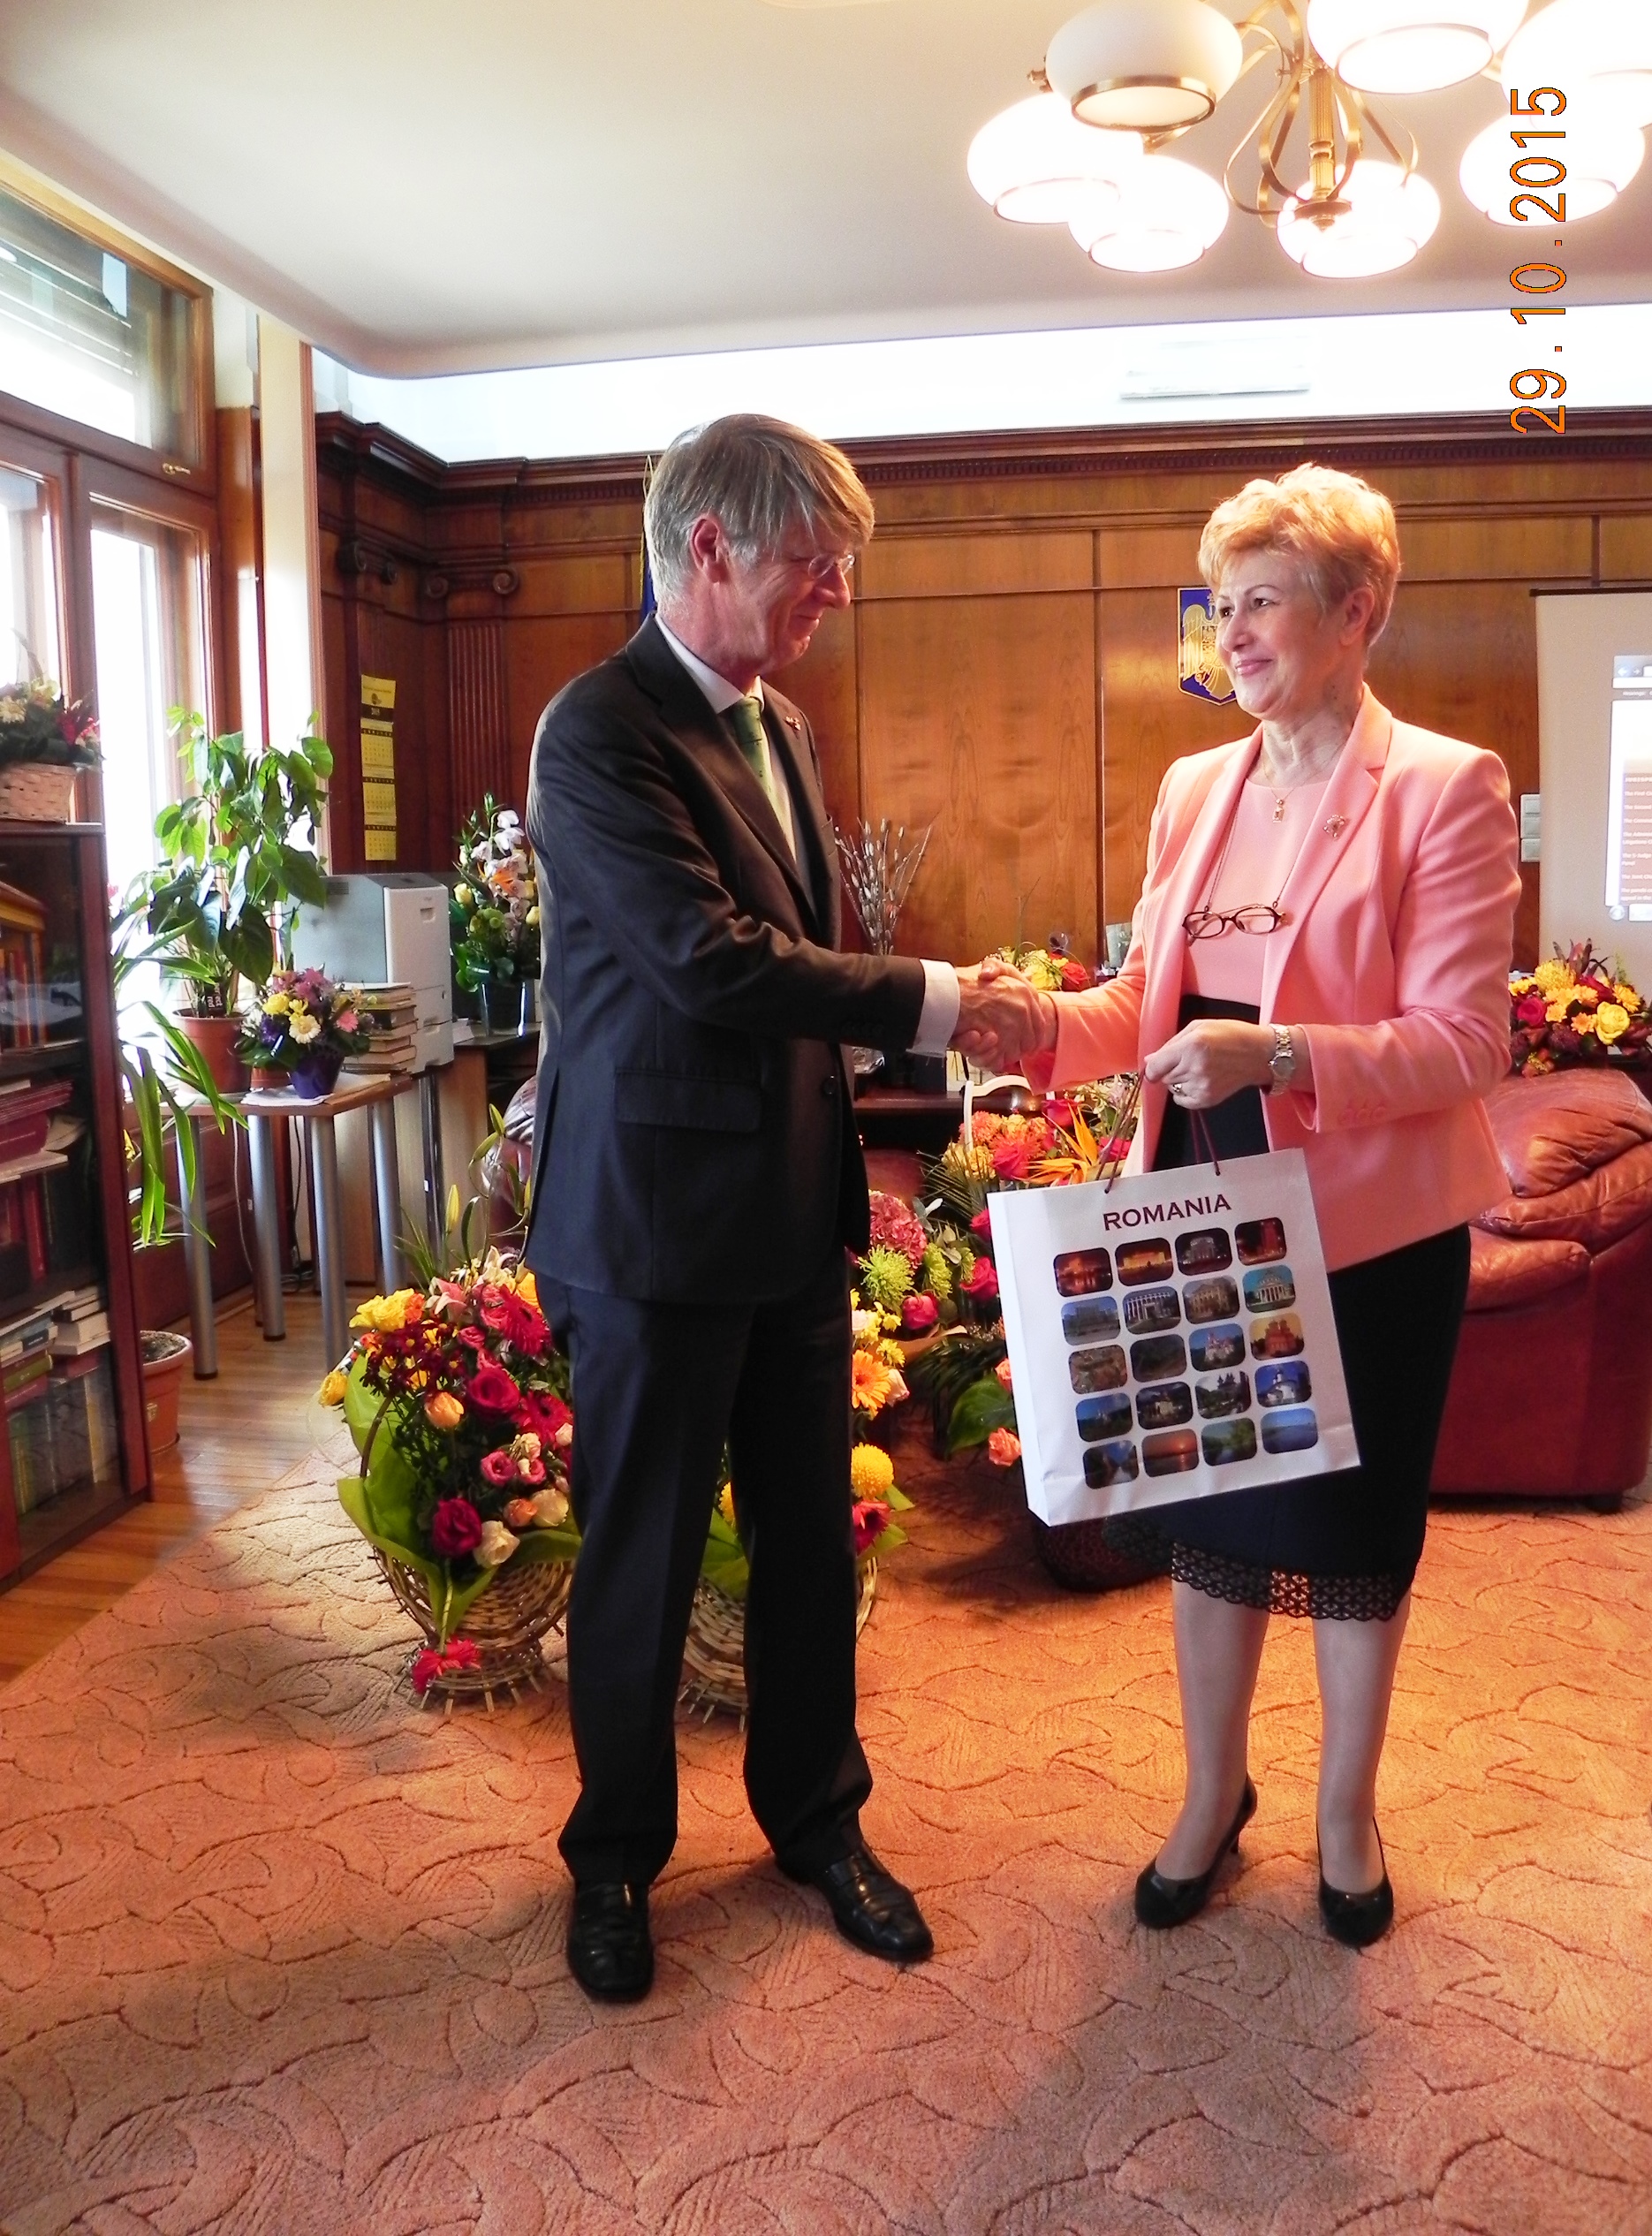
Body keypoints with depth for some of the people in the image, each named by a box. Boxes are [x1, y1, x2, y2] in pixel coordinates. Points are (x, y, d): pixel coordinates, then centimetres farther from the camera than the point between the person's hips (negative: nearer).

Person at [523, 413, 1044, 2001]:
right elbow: (712, 962, -24)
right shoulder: (599, 730, -15)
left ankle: (816, 1818, 37)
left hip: (792, 1209, 8)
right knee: (640, 1559, 9)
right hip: (656, 1222, -7)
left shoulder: (779, 726, 12)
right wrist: (932, 1003, -18)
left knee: (810, 1540, 17)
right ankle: (616, 1854, 31)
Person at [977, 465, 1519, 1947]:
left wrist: (1280, 1055, -30)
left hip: (1368, 1224, -4)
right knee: (1210, 1510, 15)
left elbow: (1466, 1042, -16)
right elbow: (1148, 1000, 10)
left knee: (1355, 1522, 12)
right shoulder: (1194, 788, 7)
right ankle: (1214, 1794, 36)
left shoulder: (1446, 788, -10)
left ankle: (1348, 1811, 35)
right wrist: (1045, 1023, -10)